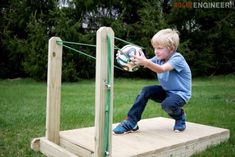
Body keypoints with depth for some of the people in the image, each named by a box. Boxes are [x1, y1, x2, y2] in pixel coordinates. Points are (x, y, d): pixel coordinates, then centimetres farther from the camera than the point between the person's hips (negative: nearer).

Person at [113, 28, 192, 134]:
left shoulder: (177, 58, -23)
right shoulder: (159, 58, 0)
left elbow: (162, 69, -40)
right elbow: (148, 64, -15)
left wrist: (145, 62, -56)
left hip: (180, 93, -7)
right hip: (166, 90, 7)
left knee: (167, 104, -36)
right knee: (146, 91, -15)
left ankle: (180, 118, 1)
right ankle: (131, 122, -10)